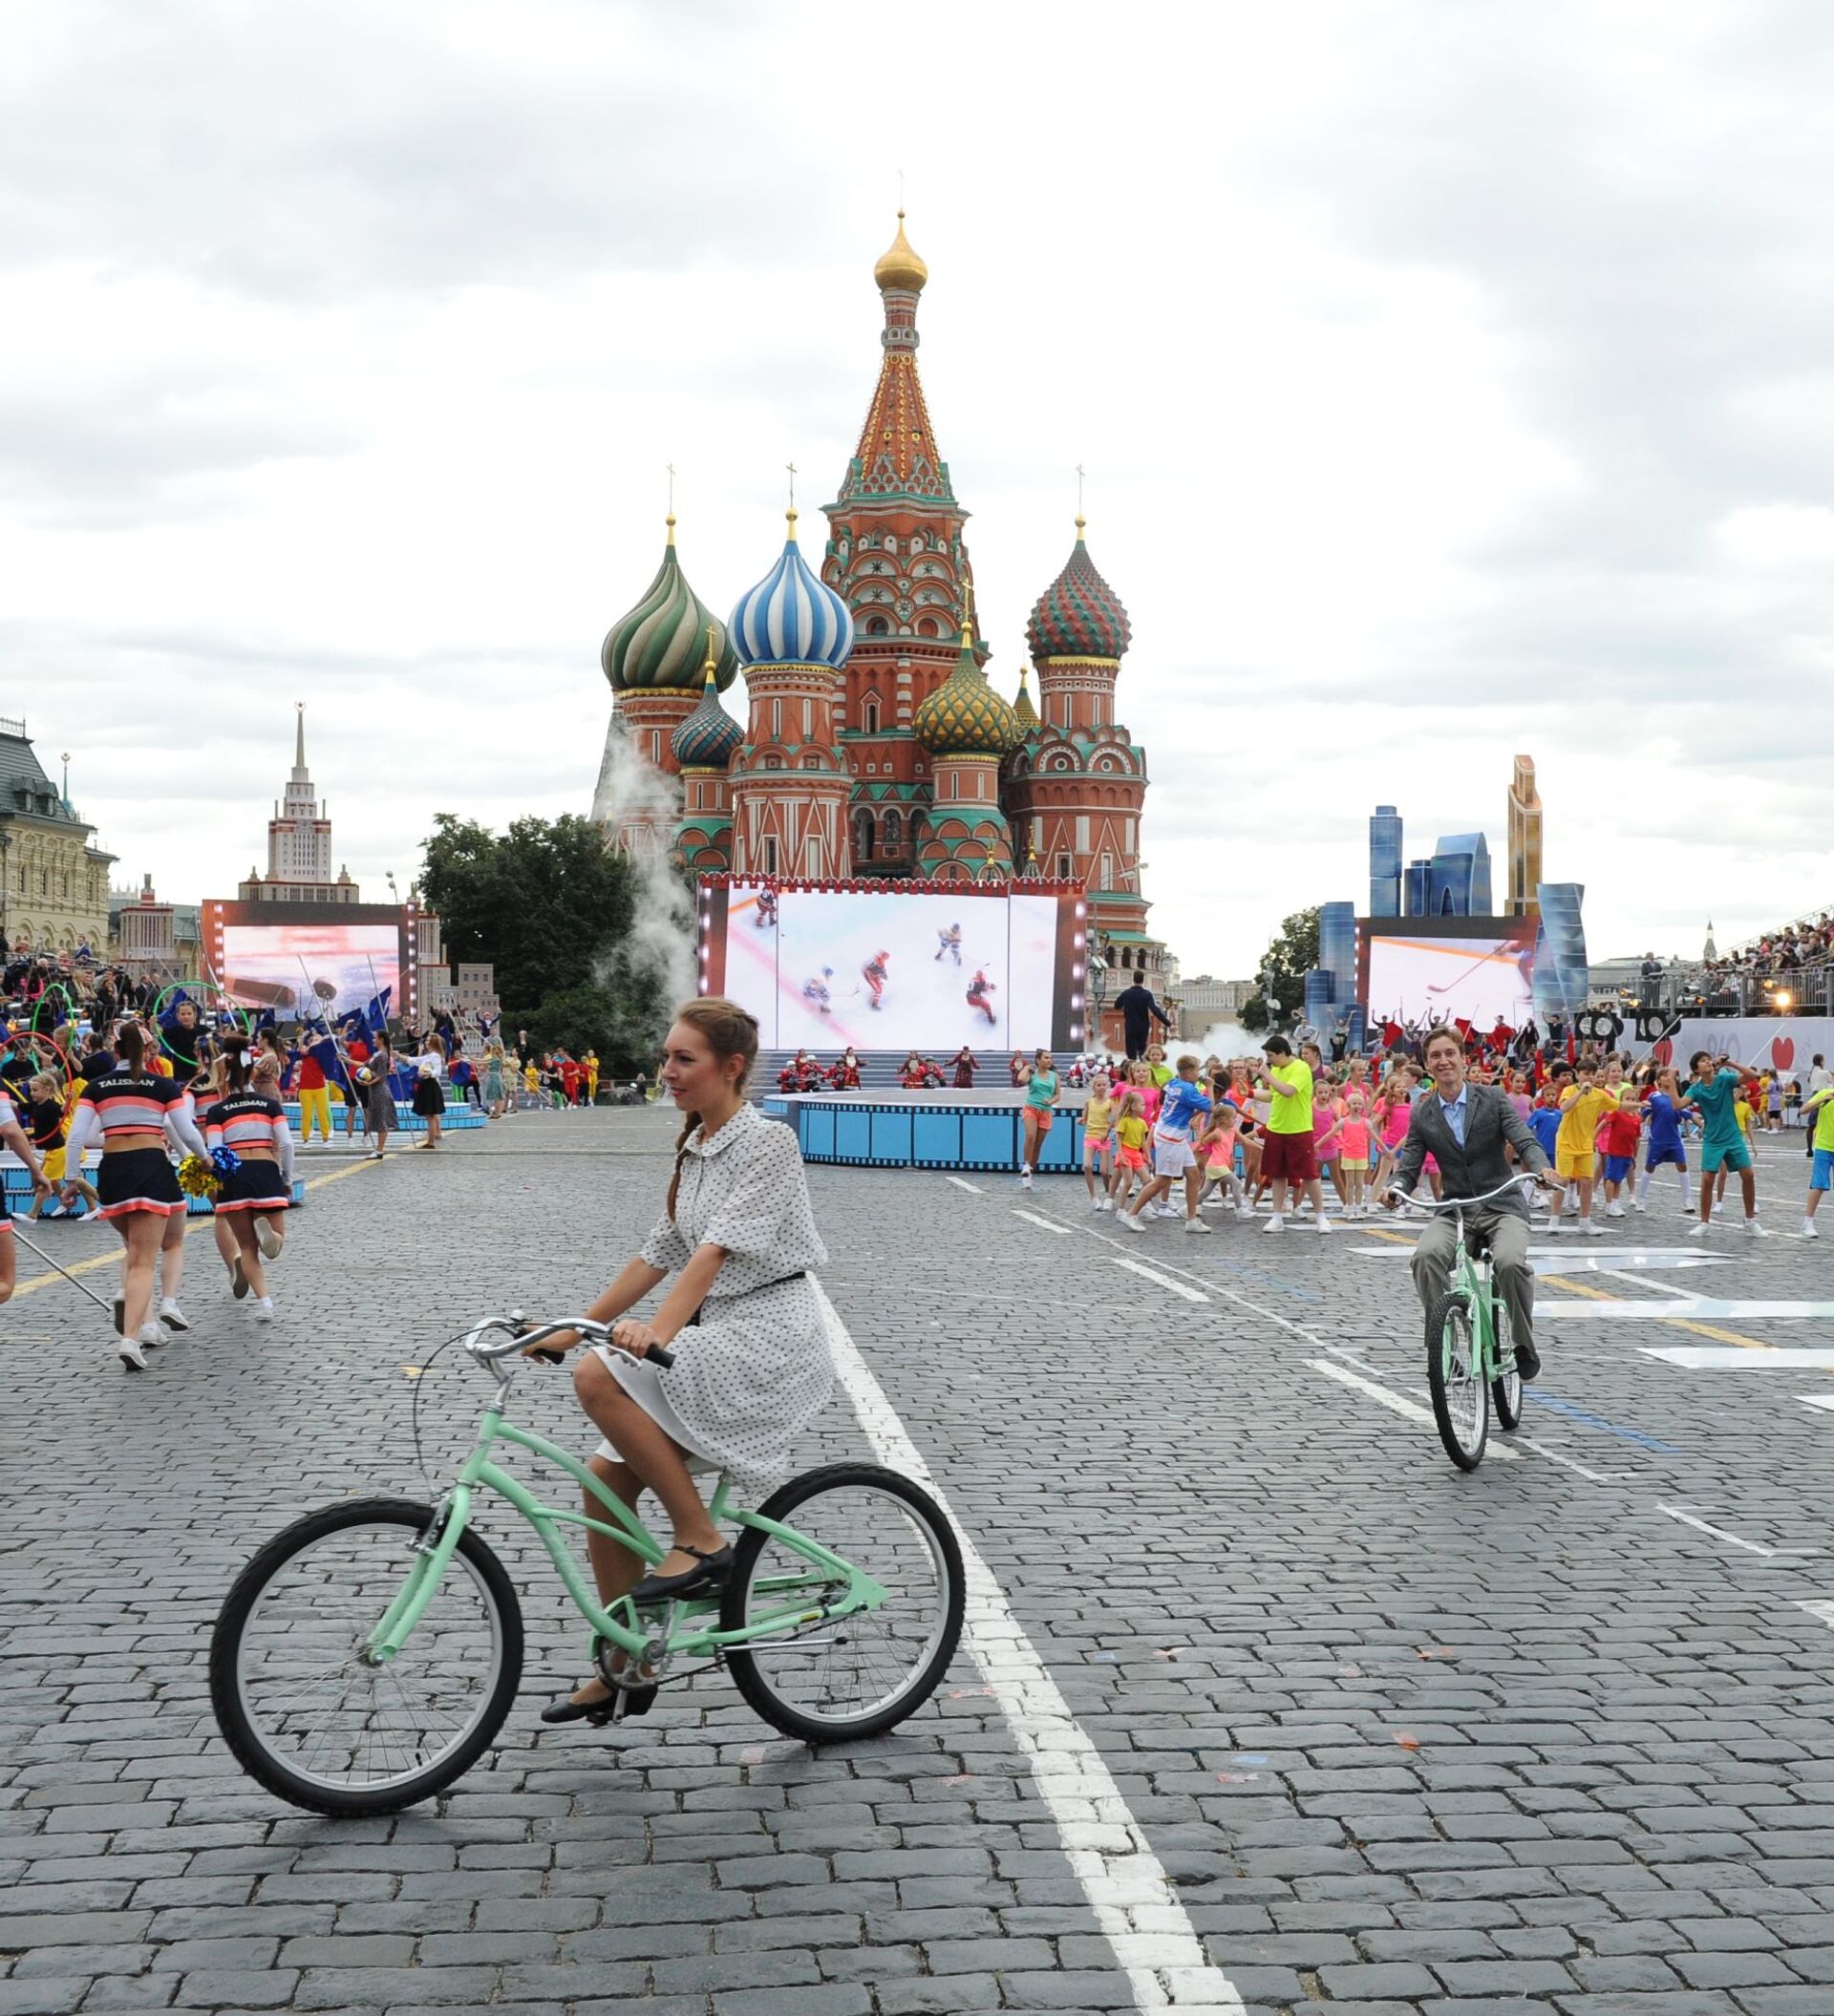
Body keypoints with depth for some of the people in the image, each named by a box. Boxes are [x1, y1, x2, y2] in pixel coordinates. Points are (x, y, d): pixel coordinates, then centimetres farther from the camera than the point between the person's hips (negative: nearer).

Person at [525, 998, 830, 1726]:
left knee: (601, 1378, -25)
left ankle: (699, 1542, -12)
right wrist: (572, 1329, 8)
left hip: (770, 1332, -9)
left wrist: (658, 1332, -36)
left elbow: (718, 1248, -24)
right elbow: (660, 1253, 14)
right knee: (605, 1479, 0)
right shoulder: (695, 1149, 13)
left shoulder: (767, 1142, -12)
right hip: (718, 1334, 9)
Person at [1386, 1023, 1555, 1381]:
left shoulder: (1492, 1099, 1)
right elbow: (1410, 1165, 4)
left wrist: (1541, 1169, -30)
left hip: (1502, 1205, -2)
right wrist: (1395, 1189, -19)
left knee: (1510, 1261, -32)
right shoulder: (1422, 1115, 7)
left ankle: (1525, 1344, -7)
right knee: (1426, 1256, -31)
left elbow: (1524, 1141, -8)